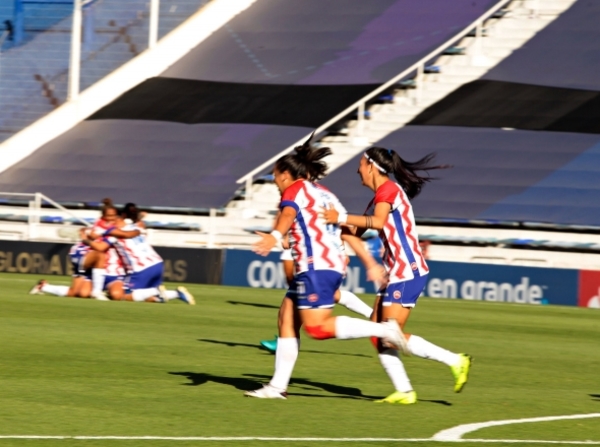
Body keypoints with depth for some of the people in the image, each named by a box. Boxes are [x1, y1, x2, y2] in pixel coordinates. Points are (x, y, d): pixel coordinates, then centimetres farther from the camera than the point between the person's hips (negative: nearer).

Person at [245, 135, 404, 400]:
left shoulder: (295, 190, 0)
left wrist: (274, 237, -42)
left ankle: (384, 330, -19)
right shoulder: (323, 193, 25)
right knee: (287, 318, 11)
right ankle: (278, 386, 9)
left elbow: (288, 214, -23)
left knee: (318, 328, -14)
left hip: (316, 266, -9)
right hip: (334, 266, 9)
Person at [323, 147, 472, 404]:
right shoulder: (379, 195, 17)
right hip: (396, 272, 10)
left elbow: (377, 221, -31)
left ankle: (456, 361, -6)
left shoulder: (388, 189, -13)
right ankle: (403, 392, 5)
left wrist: (341, 218, -29)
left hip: (407, 271, -10)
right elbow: (358, 230, 18)